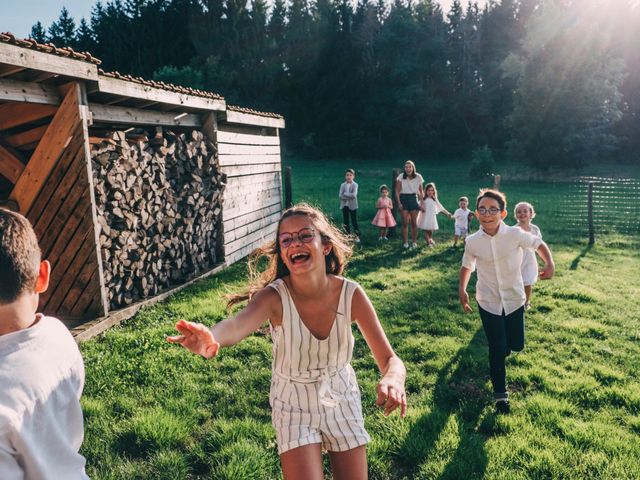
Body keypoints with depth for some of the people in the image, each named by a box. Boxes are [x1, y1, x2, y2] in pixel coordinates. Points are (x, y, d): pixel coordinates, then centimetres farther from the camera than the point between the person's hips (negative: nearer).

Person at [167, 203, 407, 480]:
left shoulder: (351, 294, -21)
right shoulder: (275, 296, -26)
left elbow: (389, 359, -19)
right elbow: (236, 325, -47)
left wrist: (392, 380, -42)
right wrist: (211, 340, -70)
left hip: (341, 401, 2)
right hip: (295, 406, -2)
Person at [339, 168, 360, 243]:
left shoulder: (355, 185, -5)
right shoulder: (343, 185, 3)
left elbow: (354, 195, -19)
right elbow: (341, 196, -8)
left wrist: (345, 194, -13)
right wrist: (349, 196, -17)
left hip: (353, 205, -3)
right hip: (344, 205, 3)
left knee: (354, 221, -1)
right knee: (345, 222, 8)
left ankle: (357, 236, 7)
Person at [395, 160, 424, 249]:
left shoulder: (418, 177, -2)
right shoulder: (401, 177, -7)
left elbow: (421, 192, 6)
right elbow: (397, 191, -4)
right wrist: (399, 203, -12)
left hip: (413, 199, 1)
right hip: (403, 199, -1)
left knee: (414, 222, 2)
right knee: (405, 223, -1)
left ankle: (414, 242, 13)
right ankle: (405, 242, 8)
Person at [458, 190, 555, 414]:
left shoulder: (515, 234, -17)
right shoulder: (472, 242, -13)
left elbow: (539, 244, 0)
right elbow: (467, 265, 6)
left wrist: (550, 263, -16)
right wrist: (462, 289, -1)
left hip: (514, 299, 1)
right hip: (489, 302, -1)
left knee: (516, 345, 13)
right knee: (497, 350, 0)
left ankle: (504, 346, 50)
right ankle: (500, 395, 18)